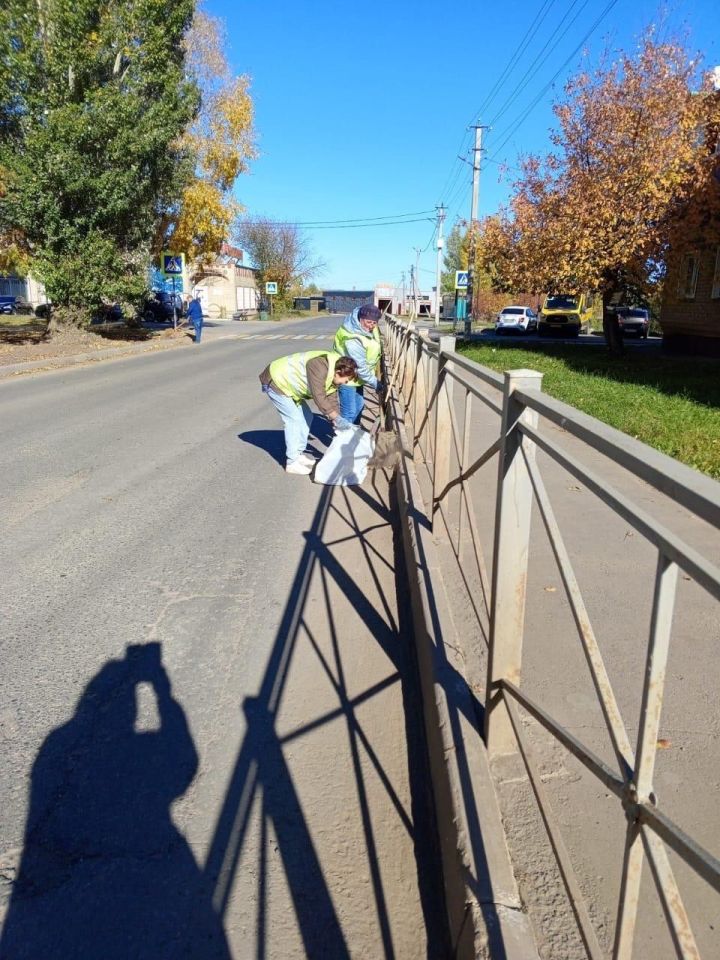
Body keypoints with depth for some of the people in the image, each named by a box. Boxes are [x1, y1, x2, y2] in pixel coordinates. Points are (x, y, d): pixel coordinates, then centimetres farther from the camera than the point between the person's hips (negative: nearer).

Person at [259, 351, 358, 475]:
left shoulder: (332, 376, 0)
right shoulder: (320, 367, -30)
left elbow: (331, 401, 4)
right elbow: (319, 397, -32)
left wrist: (337, 424, -1)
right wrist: (337, 418, -28)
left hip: (288, 383, 10)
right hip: (275, 381, -10)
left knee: (306, 417, 10)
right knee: (294, 419, -12)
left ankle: (299, 454, 21)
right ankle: (292, 463, -6)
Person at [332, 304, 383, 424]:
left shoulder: (369, 328, -7)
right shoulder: (353, 339, -35)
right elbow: (360, 366, -31)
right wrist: (375, 382, -23)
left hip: (357, 375, 10)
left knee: (358, 406, 20)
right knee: (349, 412, -8)